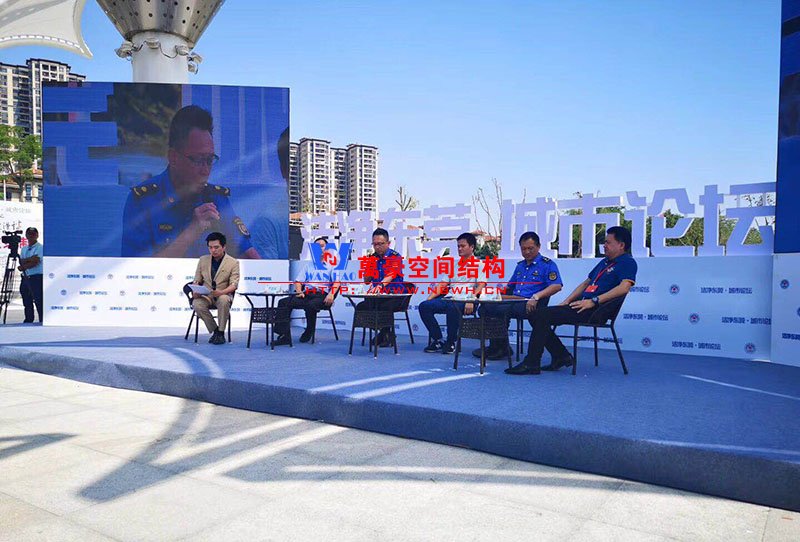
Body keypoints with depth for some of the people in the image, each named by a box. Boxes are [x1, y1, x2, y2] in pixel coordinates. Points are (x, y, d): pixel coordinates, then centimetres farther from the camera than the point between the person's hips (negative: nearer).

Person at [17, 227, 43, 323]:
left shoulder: (40, 247, -3)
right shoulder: (23, 248, 18)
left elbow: (35, 262, -13)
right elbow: (21, 261, 3)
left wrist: (23, 267, -6)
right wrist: (30, 259, -14)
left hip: (37, 278, -7)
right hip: (25, 278, 7)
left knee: (39, 302, -9)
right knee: (27, 302, 12)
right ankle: (28, 321, 21)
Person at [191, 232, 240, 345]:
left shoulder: (233, 262, 0)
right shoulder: (203, 260, 11)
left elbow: (234, 284, -8)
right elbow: (197, 280, 13)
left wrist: (221, 292, -28)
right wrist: (195, 291, -10)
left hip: (223, 295, -3)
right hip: (205, 296, 3)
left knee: (224, 300, -38)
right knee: (197, 304, -31)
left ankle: (221, 332, -21)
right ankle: (214, 330, -10)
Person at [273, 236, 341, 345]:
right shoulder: (309, 266, 28)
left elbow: (337, 282, -2)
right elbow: (298, 281, 22)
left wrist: (331, 294, -21)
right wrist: (299, 291, 0)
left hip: (322, 295, -5)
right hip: (306, 294, 5)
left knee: (310, 305, -38)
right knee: (283, 302, -19)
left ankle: (309, 332, -11)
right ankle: (285, 336, -24)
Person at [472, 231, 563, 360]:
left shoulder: (547, 264, 2)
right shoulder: (520, 265, 26)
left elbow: (557, 286, -11)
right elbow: (509, 287, 33)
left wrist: (536, 297, -24)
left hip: (531, 305, -7)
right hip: (514, 302, 7)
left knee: (502, 310, -30)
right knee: (485, 307, -15)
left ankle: (501, 348, -10)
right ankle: (496, 347, -6)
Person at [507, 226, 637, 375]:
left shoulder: (628, 262, -3)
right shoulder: (605, 262, 26)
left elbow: (624, 287, -20)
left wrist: (594, 301, -24)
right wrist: (566, 302, 16)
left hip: (594, 311, -10)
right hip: (582, 305, 10)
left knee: (543, 316, -22)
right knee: (535, 315, -2)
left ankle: (531, 364, -18)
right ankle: (561, 356, 2)